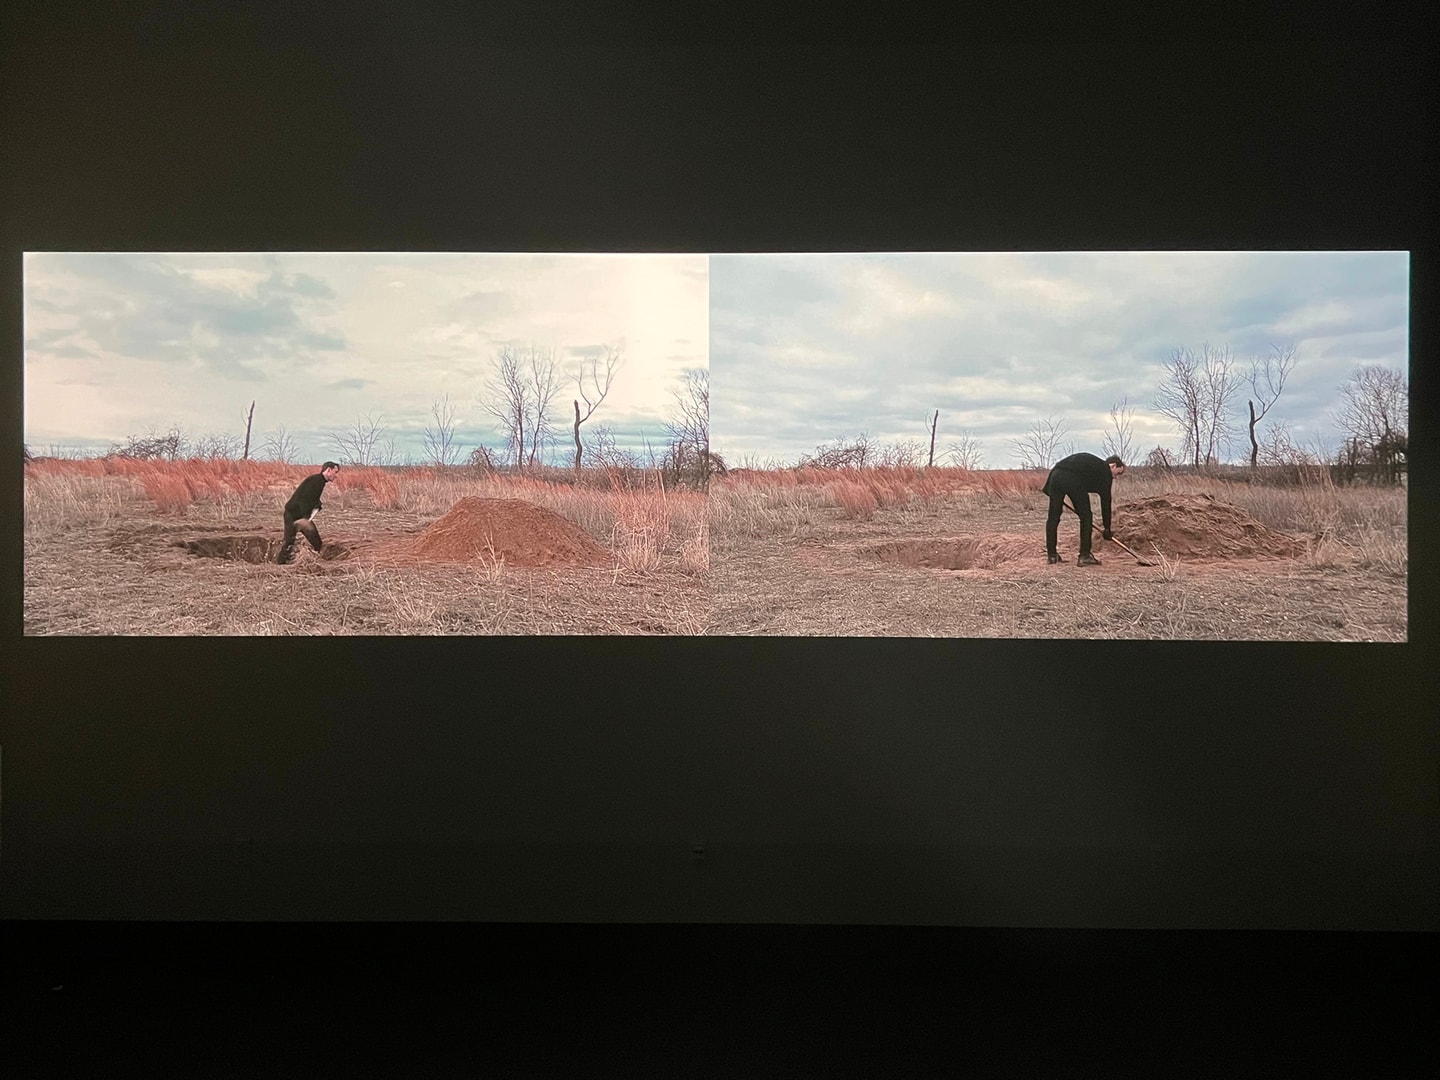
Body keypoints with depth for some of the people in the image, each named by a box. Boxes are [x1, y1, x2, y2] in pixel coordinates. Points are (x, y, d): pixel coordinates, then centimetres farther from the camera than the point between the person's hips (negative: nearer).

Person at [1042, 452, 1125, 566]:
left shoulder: (1093, 463, 35)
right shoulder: (1105, 471, 14)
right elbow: (1106, 500, 13)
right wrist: (1107, 528, 17)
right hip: (1073, 480, -7)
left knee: (1053, 516, 11)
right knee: (1086, 518, 7)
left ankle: (1051, 554, 17)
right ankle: (1084, 556, 8)